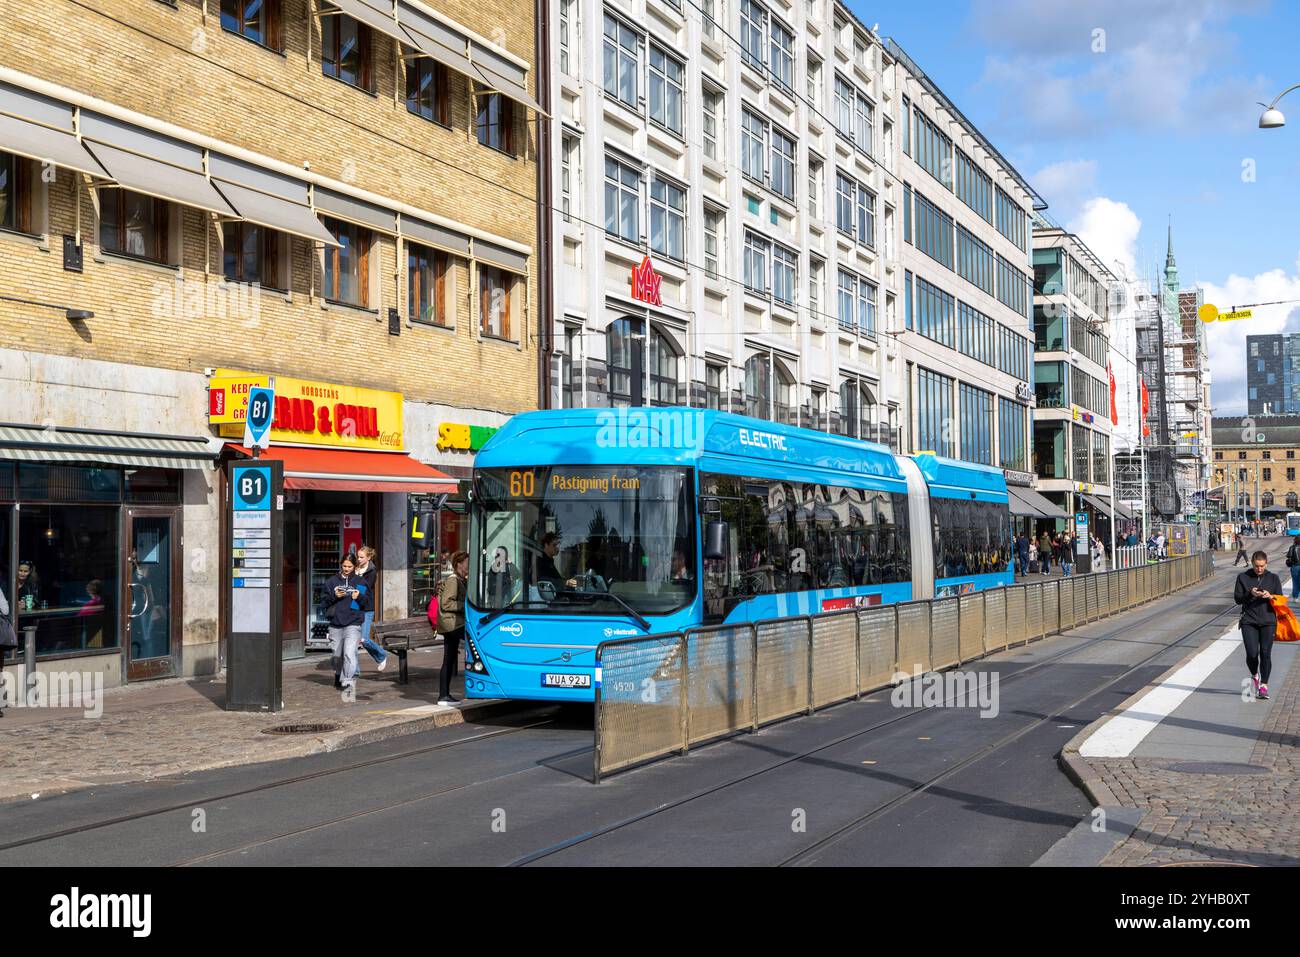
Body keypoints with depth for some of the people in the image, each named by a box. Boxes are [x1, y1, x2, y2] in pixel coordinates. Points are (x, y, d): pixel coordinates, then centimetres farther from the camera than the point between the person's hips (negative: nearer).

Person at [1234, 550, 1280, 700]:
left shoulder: (1273, 578, 8)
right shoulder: (1243, 577, 5)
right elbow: (1237, 598, 3)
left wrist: (1270, 596, -13)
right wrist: (1250, 594, -16)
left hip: (1268, 621, 0)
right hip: (1249, 621, 0)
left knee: (1265, 653, -6)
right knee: (1252, 653, -7)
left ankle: (1264, 685, 4)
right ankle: (1254, 676, 24)